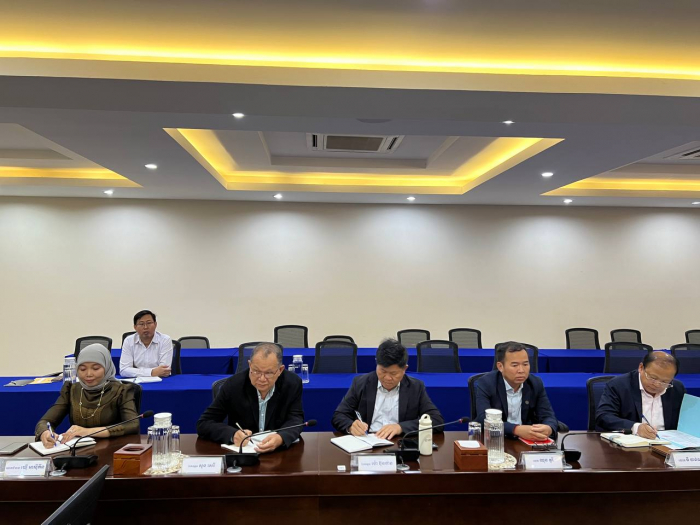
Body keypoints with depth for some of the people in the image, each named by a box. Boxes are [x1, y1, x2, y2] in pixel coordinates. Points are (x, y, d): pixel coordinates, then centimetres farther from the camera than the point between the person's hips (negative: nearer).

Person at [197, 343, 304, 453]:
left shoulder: (293, 384, -9)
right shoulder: (233, 385, -13)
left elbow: (296, 420, -10)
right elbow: (203, 424, -9)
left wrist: (281, 438, -34)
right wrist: (233, 435, -29)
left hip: (280, 453, 0)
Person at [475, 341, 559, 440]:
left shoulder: (536, 384, 0)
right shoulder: (486, 384, -12)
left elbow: (548, 416, -2)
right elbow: (484, 420, -22)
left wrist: (548, 429, -25)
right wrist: (517, 430, -35)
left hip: (527, 441, 4)